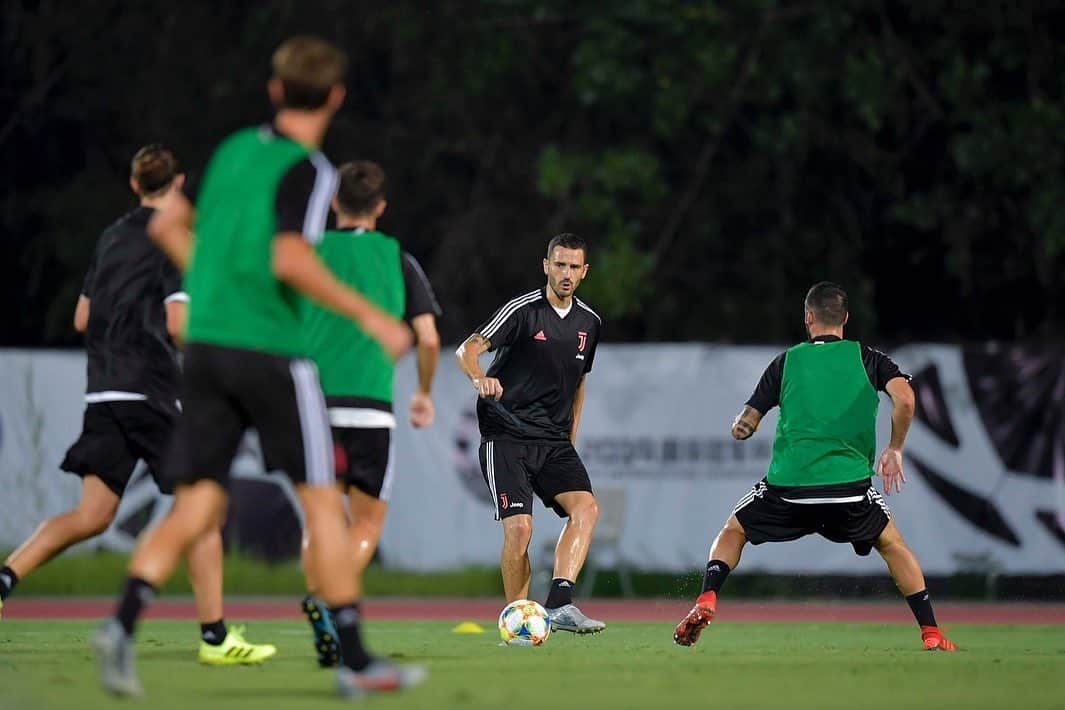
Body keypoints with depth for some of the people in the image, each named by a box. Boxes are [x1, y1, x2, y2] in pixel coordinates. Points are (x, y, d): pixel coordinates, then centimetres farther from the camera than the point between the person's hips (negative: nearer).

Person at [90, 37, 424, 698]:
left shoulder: (233, 150, 12)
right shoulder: (309, 170, -9)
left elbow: (168, 225, 21)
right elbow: (291, 259, -23)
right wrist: (370, 315, -18)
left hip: (206, 344, 6)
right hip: (272, 350, -6)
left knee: (196, 508, 4)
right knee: (323, 501, 4)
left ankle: (124, 620, -18)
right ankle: (354, 659, 7)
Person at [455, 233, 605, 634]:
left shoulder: (589, 323, 11)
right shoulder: (524, 310, -8)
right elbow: (467, 350, -17)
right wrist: (480, 378, -39)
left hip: (554, 442, 5)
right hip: (506, 436, -5)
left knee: (586, 507, -19)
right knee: (519, 527, -16)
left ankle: (559, 605, -27)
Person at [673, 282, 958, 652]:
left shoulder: (788, 360, 10)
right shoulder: (866, 357, 8)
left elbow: (744, 427, 10)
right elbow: (904, 400, -10)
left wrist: (742, 425, 34)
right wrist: (894, 450, 4)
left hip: (788, 483, 0)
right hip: (849, 480, 0)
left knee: (733, 533, 22)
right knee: (892, 545, 22)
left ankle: (706, 601, -2)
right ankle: (931, 634, 13)